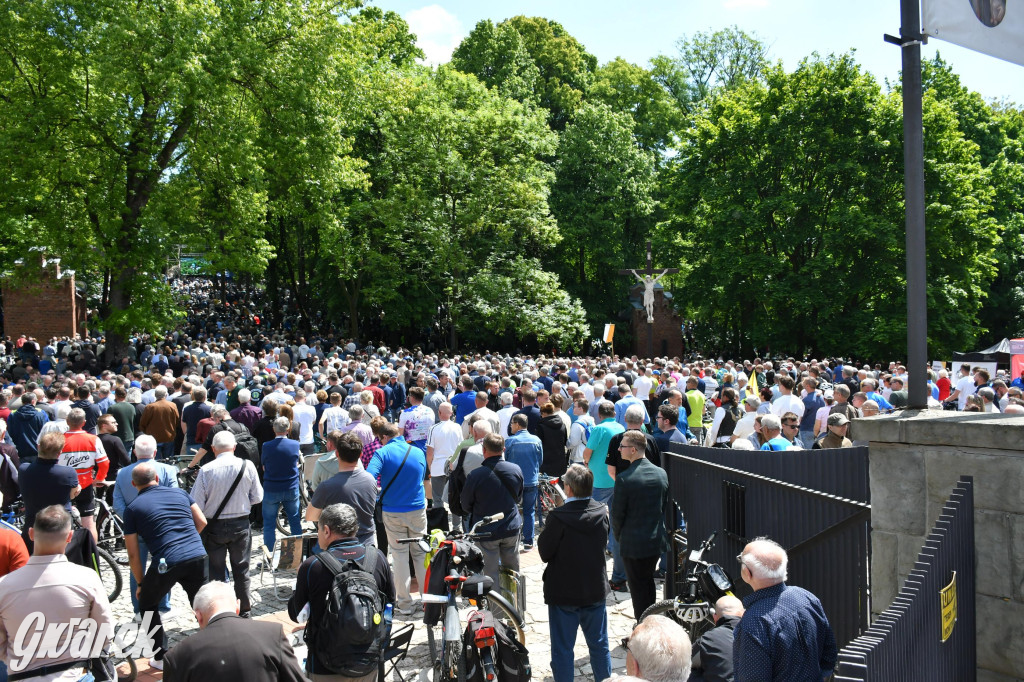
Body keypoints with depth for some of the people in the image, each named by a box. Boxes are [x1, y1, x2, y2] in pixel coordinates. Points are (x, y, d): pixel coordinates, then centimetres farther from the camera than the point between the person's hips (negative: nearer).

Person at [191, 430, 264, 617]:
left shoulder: (206, 470, -14)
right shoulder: (247, 466, -10)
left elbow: (196, 505, -12)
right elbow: (257, 497, -1)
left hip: (214, 526, -2)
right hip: (241, 525, 2)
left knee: (215, 572, 11)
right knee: (241, 569, 15)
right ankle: (244, 609, 26)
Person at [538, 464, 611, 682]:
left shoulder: (558, 517, -22)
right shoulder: (601, 513, -7)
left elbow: (545, 553, -14)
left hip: (563, 593, -4)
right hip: (596, 590, 5)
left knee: (562, 649, 8)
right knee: (599, 645, 20)